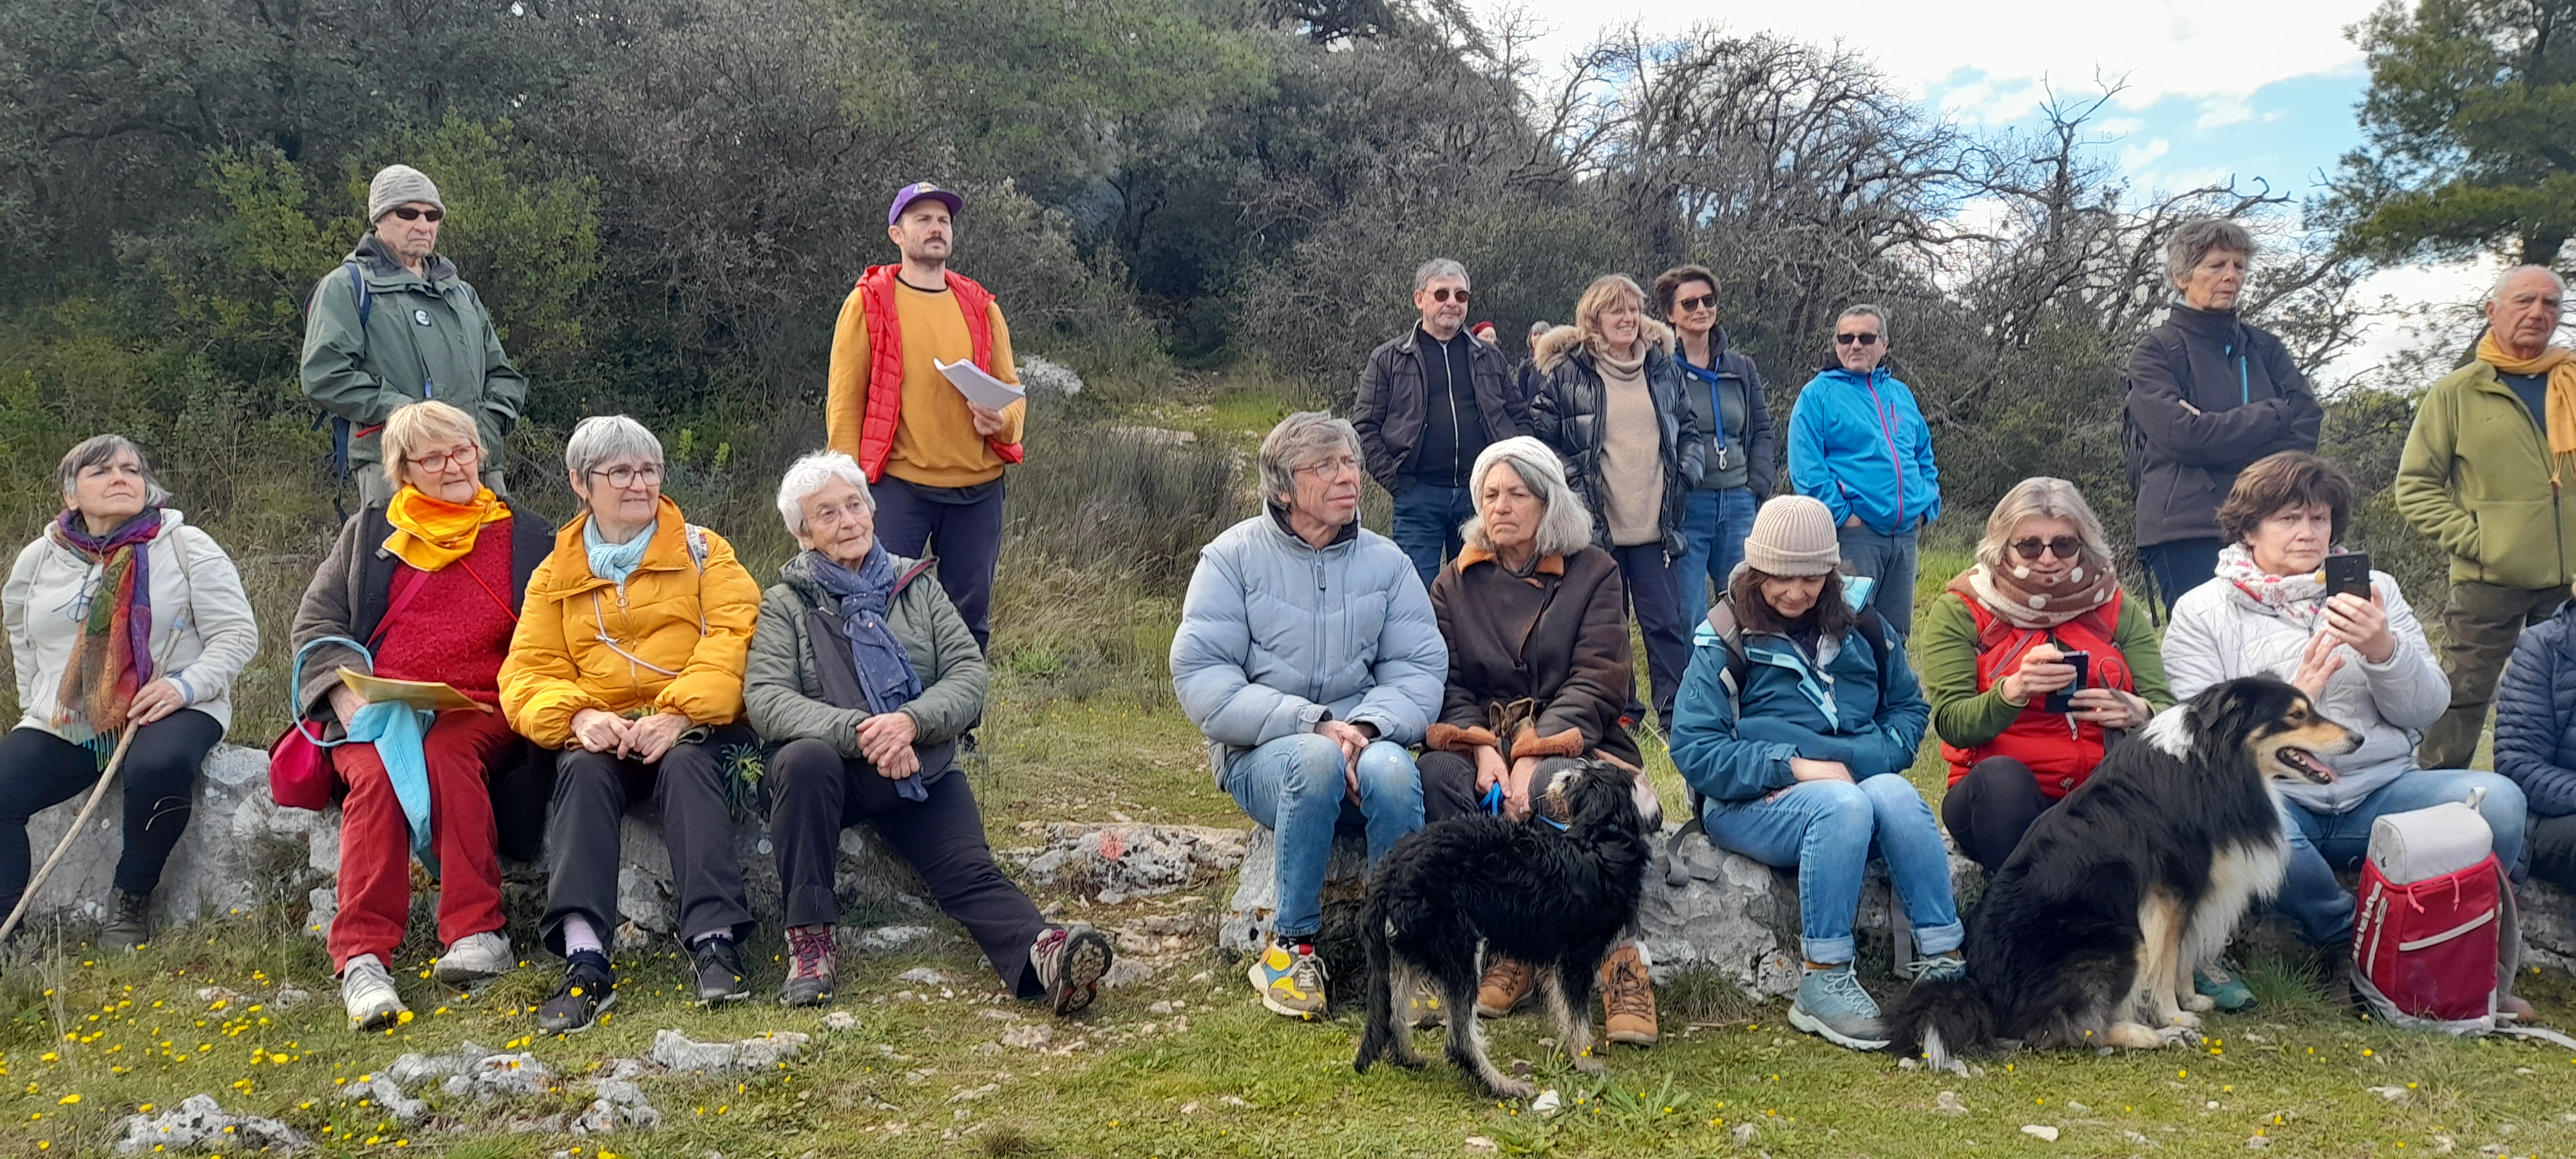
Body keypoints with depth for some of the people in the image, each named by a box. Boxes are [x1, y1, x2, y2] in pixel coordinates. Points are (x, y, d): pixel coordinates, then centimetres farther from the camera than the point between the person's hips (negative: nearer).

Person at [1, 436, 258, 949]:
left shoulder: (187, 548, 1)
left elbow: (237, 634, -3)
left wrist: (185, 685, -19)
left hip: (167, 713, -4)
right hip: (61, 725, 4)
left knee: (160, 768, -37)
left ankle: (131, 901, -16)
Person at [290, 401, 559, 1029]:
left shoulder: (528, 540, 15)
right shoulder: (369, 534, 18)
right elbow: (316, 623, 11)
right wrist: (351, 702, -6)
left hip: (478, 713, -1)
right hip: (378, 711, 1)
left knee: (445, 754, -36)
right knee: (377, 774, -33)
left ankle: (477, 933, -37)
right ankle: (362, 960, -39)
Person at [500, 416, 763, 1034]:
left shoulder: (702, 550, 12)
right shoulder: (556, 575, 18)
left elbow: (733, 637, -4)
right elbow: (528, 673, 7)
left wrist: (680, 713, -20)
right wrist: (578, 716, -16)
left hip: (695, 727, -1)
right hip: (602, 733, 2)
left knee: (686, 764, -34)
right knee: (582, 770, -31)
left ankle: (715, 941, -41)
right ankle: (584, 958, -41)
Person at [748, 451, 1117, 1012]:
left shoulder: (917, 586, 15)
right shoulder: (786, 605, 8)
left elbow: (970, 674, 3)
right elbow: (766, 698, -8)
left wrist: (910, 721, -18)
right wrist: (859, 732, -24)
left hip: (922, 769, 1)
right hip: (832, 769, -1)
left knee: (969, 868, -23)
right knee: (803, 759, -35)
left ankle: (1044, 956, -52)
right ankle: (810, 943, -28)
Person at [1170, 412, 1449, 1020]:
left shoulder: (1385, 560, 9)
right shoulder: (1233, 557, 0)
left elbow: (1421, 669, -1)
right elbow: (1200, 679, -11)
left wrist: (1367, 725, -22)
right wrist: (1312, 723, -20)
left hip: (1363, 741, 2)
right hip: (1258, 753, -2)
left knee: (1391, 769, -32)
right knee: (1317, 760, -36)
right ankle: (1289, 947, -21)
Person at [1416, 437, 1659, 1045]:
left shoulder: (1593, 572, 6)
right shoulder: (1456, 582, 15)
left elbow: (1595, 682, -6)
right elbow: (1449, 682, 4)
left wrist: (1534, 757, -21)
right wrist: (1483, 748, -18)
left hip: (1570, 742, -3)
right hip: (1481, 738, 3)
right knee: (1438, 772, -32)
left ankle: (1618, 957, -29)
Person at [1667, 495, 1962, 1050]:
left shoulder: (1860, 626, 11)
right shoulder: (1726, 640, 0)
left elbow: (1909, 712, 10)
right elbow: (1692, 748, -8)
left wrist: (1851, 763, -9)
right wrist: (1793, 766, -18)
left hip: (1854, 786, 3)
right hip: (1750, 802, -3)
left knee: (1894, 793, -31)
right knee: (1844, 806, -34)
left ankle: (1944, 962, -32)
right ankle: (1823, 984, -31)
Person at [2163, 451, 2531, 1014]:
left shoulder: (2373, 591, 14)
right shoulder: (2202, 612, 5)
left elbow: (2427, 711, 6)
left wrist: (2384, 651, -14)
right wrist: (2292, 697, -19)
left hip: (2382, 792, 3)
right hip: (2282, 799, -2)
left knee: (2497, 801, -26)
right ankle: (2345, 941, -6)